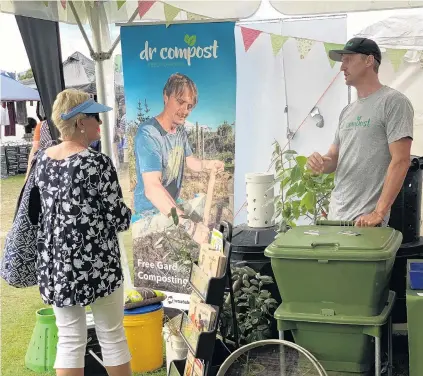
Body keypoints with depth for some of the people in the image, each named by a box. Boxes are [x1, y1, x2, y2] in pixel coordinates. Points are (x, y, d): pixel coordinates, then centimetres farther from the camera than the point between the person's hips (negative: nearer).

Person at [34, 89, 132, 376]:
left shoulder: (42, 158, 3)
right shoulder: (97, 163, -16)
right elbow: (118, 220, -13)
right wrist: (129, 212, 8)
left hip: (55, 263, 6)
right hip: (95, 263, -6)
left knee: (69, 339, 13)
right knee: (112, 337, 11)